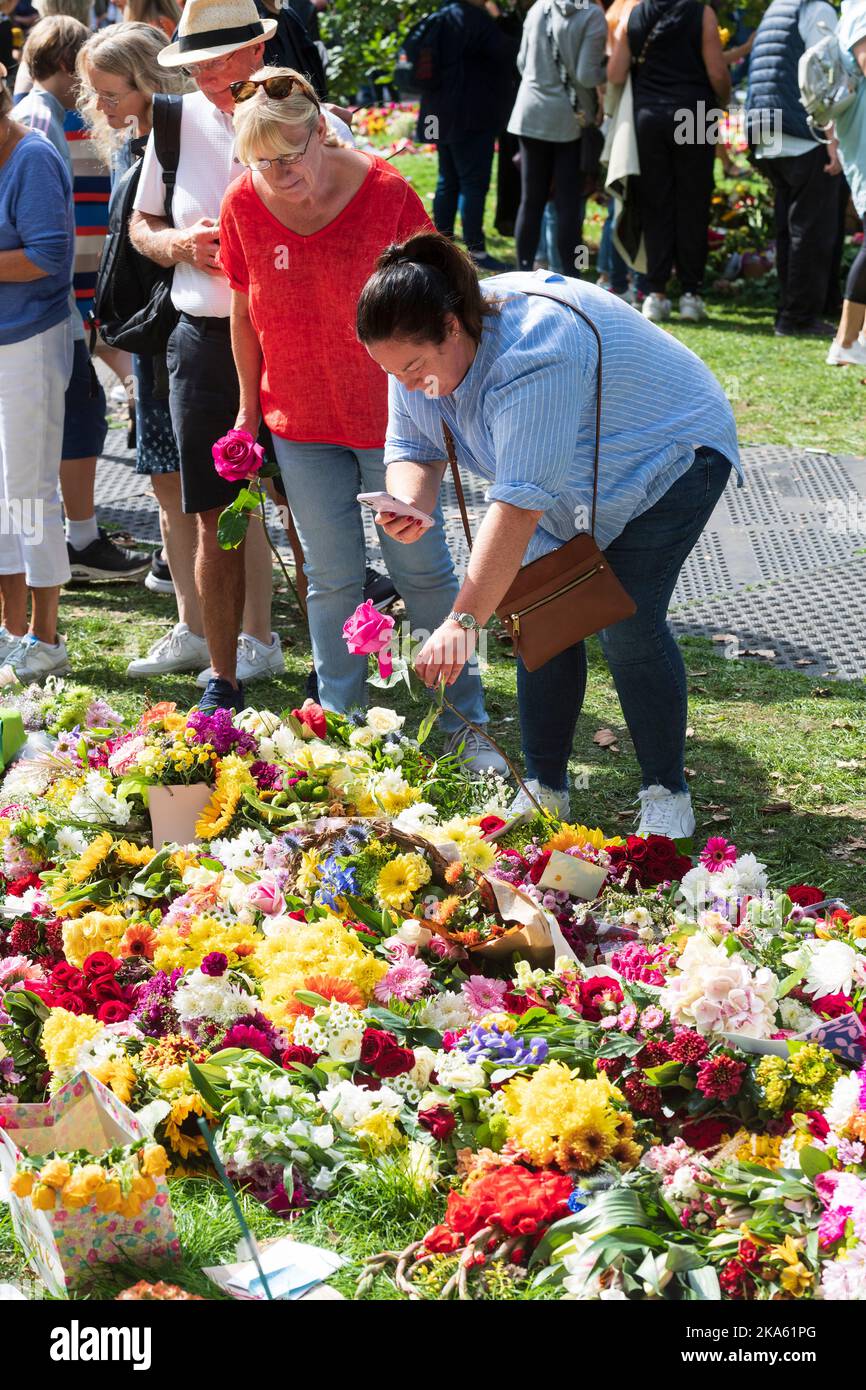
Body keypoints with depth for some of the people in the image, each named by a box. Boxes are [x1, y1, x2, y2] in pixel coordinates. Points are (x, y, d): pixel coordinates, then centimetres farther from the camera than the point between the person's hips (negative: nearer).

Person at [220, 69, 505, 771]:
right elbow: (245, 313, 6)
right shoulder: (244, 205, -7)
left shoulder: (386, 192, -14)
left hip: (390, 414, -2)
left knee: (422, 568, 4)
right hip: (300, 420, 2)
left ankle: (464, 725, 16)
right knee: (332, 579, 6)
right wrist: (250, 409, 10)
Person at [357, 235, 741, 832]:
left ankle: (667, 794, 3)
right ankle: (545, 788, 10)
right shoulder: (423, 346, -15)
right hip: (573, 481, 8)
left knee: (629, 629, -14)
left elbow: (520, 504, -44)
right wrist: (411, 506, -30)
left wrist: (464, 622, -46)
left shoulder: (531, 355, -40)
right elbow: (412, 447, -5)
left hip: (666, 455, -8)